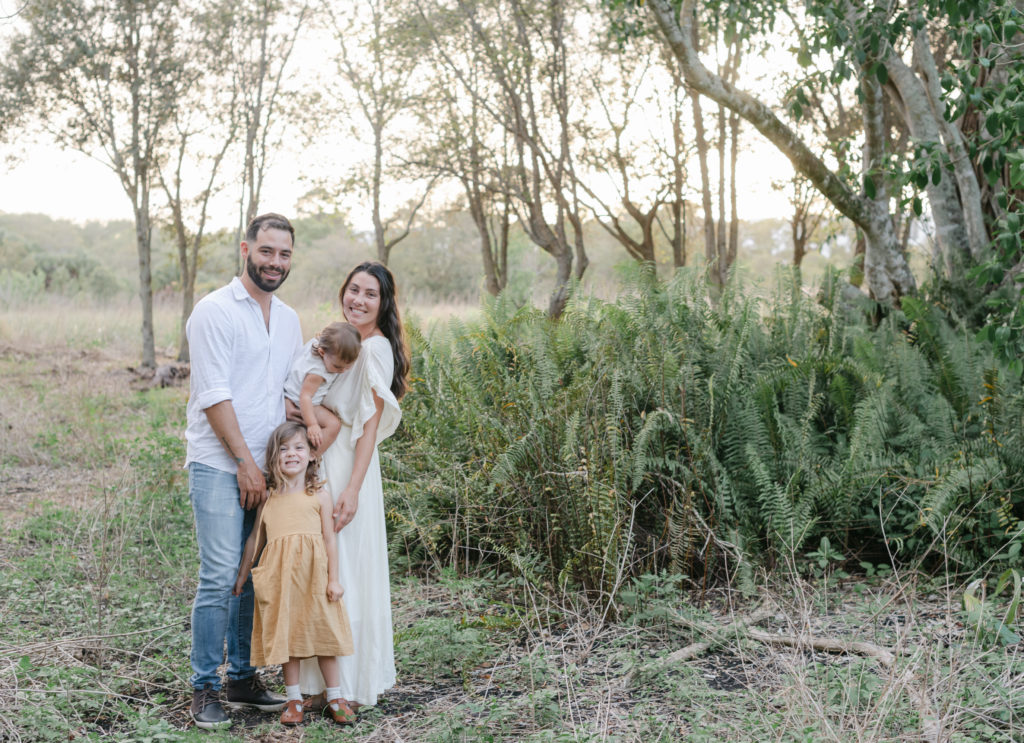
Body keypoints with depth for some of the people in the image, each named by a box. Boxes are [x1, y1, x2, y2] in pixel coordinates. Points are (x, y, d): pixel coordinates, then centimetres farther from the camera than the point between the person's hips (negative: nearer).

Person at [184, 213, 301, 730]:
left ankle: (242, 679, 20)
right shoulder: (215, 311, -6)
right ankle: (204, 690, 0)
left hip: (266, 468, 7)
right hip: (219, 466, -6)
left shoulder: (288, 319, 16)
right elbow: (215, 395, -12)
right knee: (220, 577, -10)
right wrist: (245, 462, -13)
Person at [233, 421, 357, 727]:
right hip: (279, 576, 2)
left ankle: (334, 698, 14)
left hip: (313, 575, -2)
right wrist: (242, 574, 20)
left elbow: (329, 538, 2)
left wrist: (333, 579, -2)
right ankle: (293, 699, 15)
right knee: (285, 634, 5)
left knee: (323, 631, 4)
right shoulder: (269, 498, 9)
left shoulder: (319, 495, 3)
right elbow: (256, 537, 18)